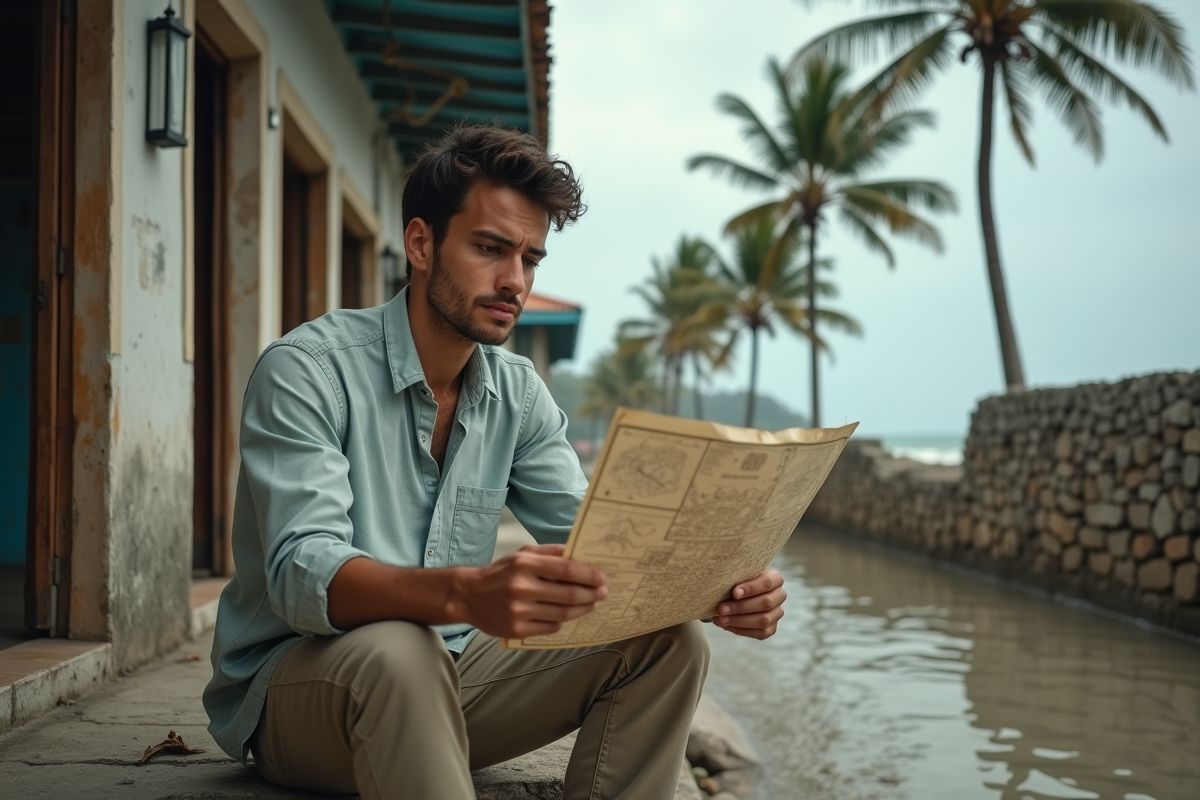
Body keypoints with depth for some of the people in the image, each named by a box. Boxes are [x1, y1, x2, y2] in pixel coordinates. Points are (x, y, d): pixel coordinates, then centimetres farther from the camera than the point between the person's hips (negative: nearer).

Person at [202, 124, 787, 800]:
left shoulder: (518, 393, 5)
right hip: (293, 680, -6)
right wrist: (467, 593, -49)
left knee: (667, 644, -11)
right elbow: (302, 574, -29)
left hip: (447, 669, 6)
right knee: (398, 654, -39)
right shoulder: (307, 371, -16)